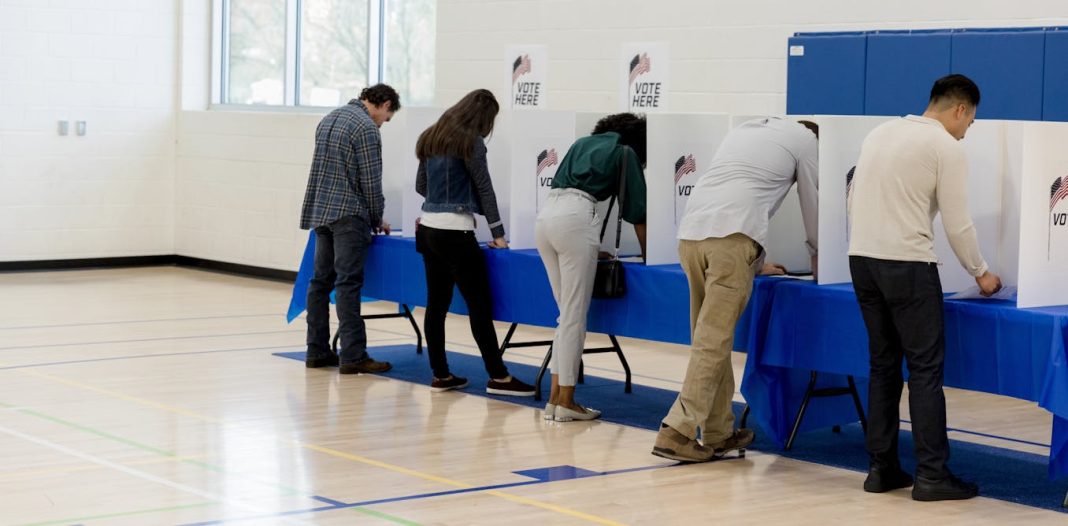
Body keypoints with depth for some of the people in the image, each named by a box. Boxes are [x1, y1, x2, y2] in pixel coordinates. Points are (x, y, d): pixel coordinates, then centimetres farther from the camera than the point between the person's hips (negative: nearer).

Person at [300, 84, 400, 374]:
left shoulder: (329, 119, 16)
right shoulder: (366, 128, -10)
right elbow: (371, 182, -11)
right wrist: (377, 220, 4)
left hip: (320, 211, 8)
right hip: (348, 214, -8)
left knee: (321, 280, 10)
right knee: (348, 284, -9)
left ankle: (317, 351, 12)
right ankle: (352, 356, -10)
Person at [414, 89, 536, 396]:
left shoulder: (432, 138, 14)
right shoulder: (470, 141, -8)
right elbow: (484, 188, -5)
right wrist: (498, 234, 0)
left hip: (428, 229, 8)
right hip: (455, 232, -8)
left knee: (437, 303, 8)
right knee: (480, 304, -6)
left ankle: (441, 376, 10)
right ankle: (498, 377, -5)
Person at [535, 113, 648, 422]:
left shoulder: (582, 144, 29)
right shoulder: (626, 153, 12)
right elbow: (636, 210, 12)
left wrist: (591, 246, 39)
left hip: (545, 214, 7)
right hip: (575, 218, -7)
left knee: (567, 314, 14)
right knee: (575, 316, -2)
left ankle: (556, 397, 12)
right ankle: (566, 402, -1)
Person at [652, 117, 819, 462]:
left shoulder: (745, 131, 33)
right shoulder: (806, 139, 17)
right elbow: (813, 207, 23)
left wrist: (756, 265, 45)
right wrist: (818, 266, 38)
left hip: (690, 231, 6)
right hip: (733, 236, -6)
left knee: (711, 338, 13)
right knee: (712, 341, -6)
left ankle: (718, 434, 17)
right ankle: (677, 432, -12)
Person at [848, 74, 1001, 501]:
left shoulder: (880, 133, 16)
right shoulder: (947, 146, -5)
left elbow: (854, 199, 18)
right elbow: (957, 223, -5)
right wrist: (981, 273, 9)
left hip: (861, 258, 7)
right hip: (906, 264, -7)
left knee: (883, 364, 12)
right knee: (925, 368, -3)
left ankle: (882, 468, 12)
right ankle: (931, 474, -4)